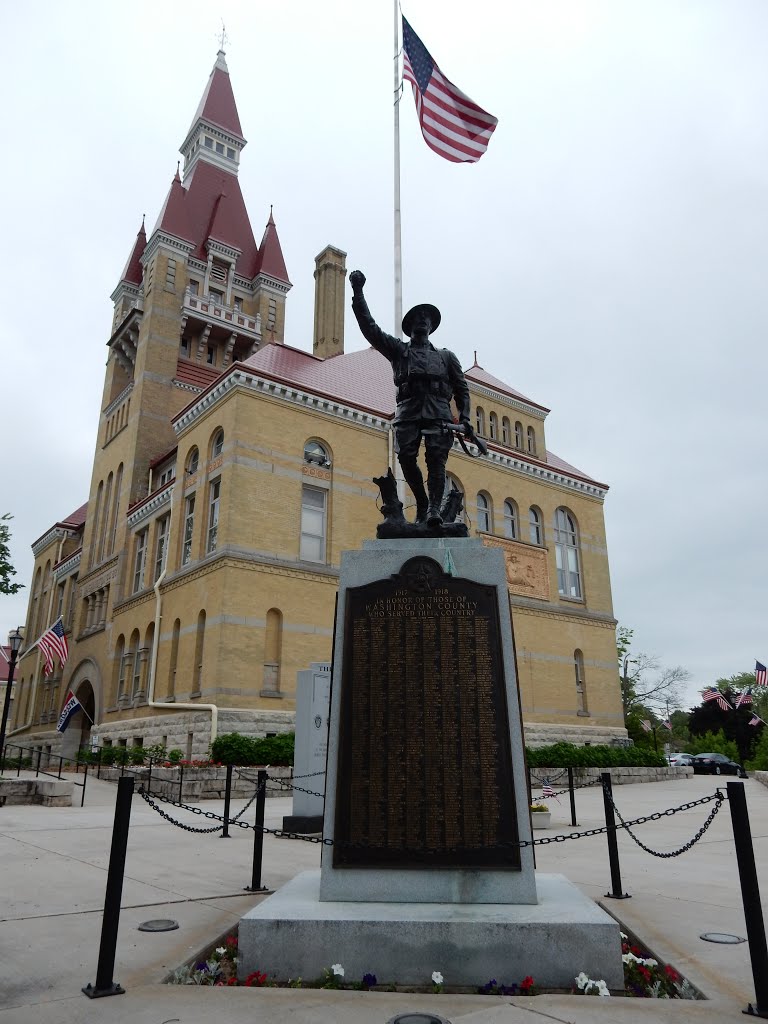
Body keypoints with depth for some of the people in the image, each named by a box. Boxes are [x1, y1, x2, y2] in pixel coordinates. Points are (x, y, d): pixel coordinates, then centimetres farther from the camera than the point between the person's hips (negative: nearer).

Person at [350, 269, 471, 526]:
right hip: (408, 412, 0)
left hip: (438, 413, 0)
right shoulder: (398, 350, 22)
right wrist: (358, 293, 7)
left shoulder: (446, 356, 26)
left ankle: (434, 508, -21)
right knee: (406, 459, -14)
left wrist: (464, 417, 4)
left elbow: (461, 387, 20)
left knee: (436, 459, -15)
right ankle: (422, 504, 2)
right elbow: (369, 327, 14)